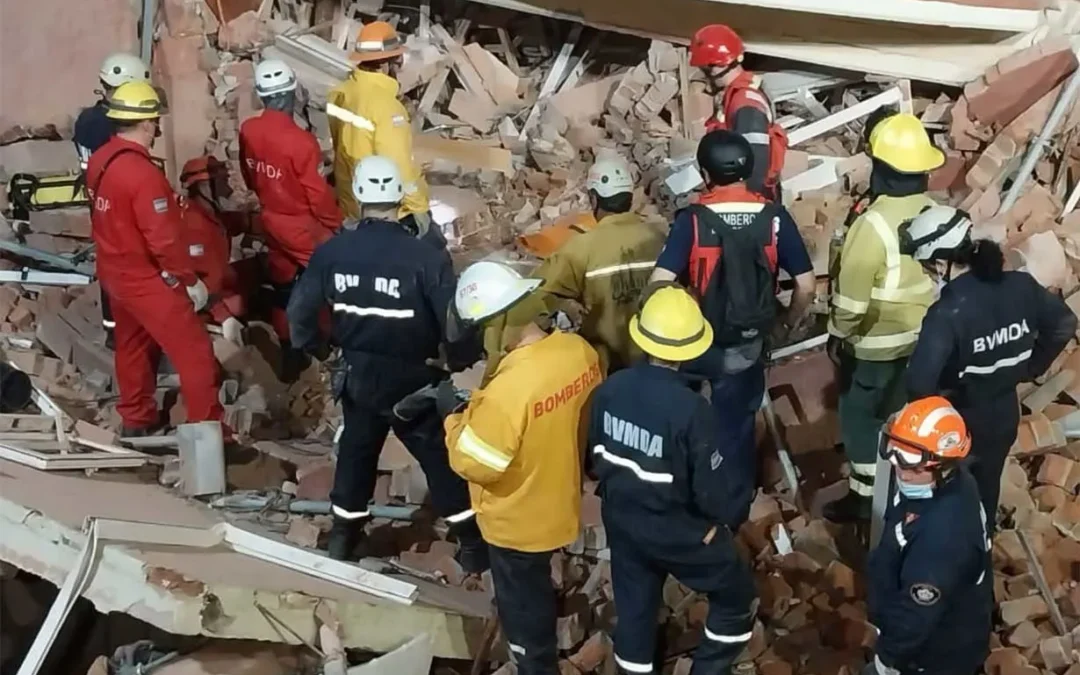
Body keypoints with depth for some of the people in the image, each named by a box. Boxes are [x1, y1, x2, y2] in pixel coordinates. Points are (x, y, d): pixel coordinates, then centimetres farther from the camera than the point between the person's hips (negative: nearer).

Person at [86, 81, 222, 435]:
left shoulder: (100, 159, -1)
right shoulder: (143, 174, -29)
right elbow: (164, 239, -26)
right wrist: (191, 280, -14)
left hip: (115, 271, 9)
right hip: (146, 280, -9)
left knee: (133, 344, 24)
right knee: (194, 353, -1)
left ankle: (136, 419, 38)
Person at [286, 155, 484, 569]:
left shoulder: (332, 252, -9)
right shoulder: (423, 256, -21)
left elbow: (299, 312, -2)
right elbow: (455, 322, -20)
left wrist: (318, 349, 16)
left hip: (359, 376, 3)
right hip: (413, 379, -3)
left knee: (356, 449, 23)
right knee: (440, 456, 10)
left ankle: (344, 535, 35)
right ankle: (472, 543, 17)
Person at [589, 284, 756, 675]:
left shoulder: (610, 389, -14)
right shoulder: (691, 410, -31)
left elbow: (595, 457, 1)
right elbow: (716, 491, -23)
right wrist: (740, 501, -1)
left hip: (622, 524, 5)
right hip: (680, 533, -5)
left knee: (633, 609, 23)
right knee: (735, 595, 21)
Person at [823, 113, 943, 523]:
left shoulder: (873, 224, -27)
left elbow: (851, 295, -21)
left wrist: (838, 335, -6)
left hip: (875, 343, -7)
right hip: (922, 338, 7)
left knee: (862, 417, 9)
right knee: (898, 413, 22)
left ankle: (863, 496, 18)